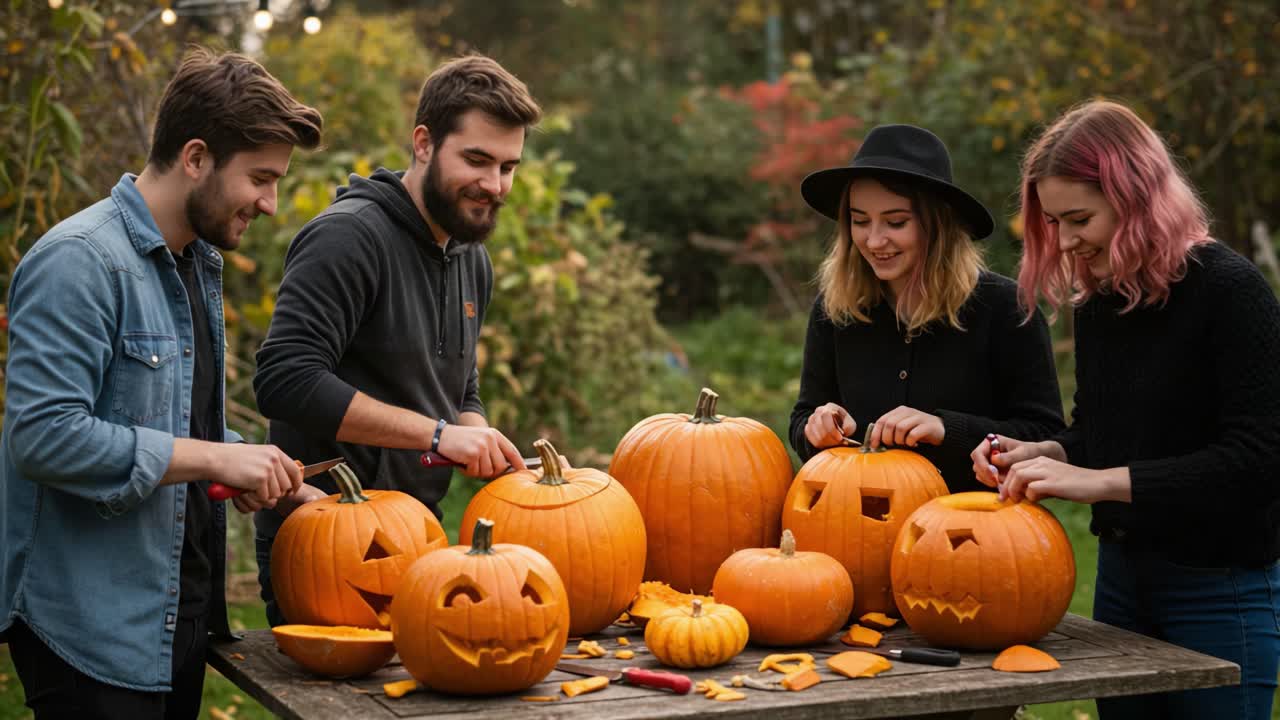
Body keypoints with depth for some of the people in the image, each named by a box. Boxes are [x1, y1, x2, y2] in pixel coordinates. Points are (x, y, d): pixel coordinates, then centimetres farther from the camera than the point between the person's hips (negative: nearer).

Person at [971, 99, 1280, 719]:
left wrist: (1100, 480, -26)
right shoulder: (1099, 300, 5)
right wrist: (1044, 455, -5)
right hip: (1122, 575, 7)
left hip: (1220, 590, -7)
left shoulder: (1228, 291, -16)